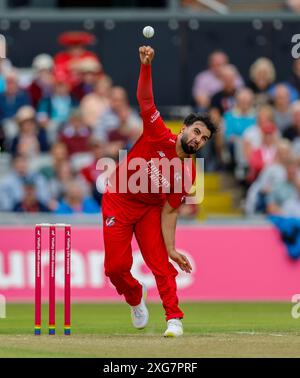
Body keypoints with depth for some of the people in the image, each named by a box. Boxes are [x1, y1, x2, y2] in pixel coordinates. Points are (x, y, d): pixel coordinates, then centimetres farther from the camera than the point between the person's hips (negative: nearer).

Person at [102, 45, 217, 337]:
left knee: (160, 263, -11)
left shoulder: (188, 175, -13)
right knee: (116, 265, -4)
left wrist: (171, 248, -20)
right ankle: (135, 299, 27)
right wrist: (146, 66, -41)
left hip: (150, 209, 1)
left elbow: (169, 212, -11)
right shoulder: (160, 137, -18)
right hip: (118, 202, -1)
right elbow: (145, 100, -26)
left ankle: (174, 319, -3)